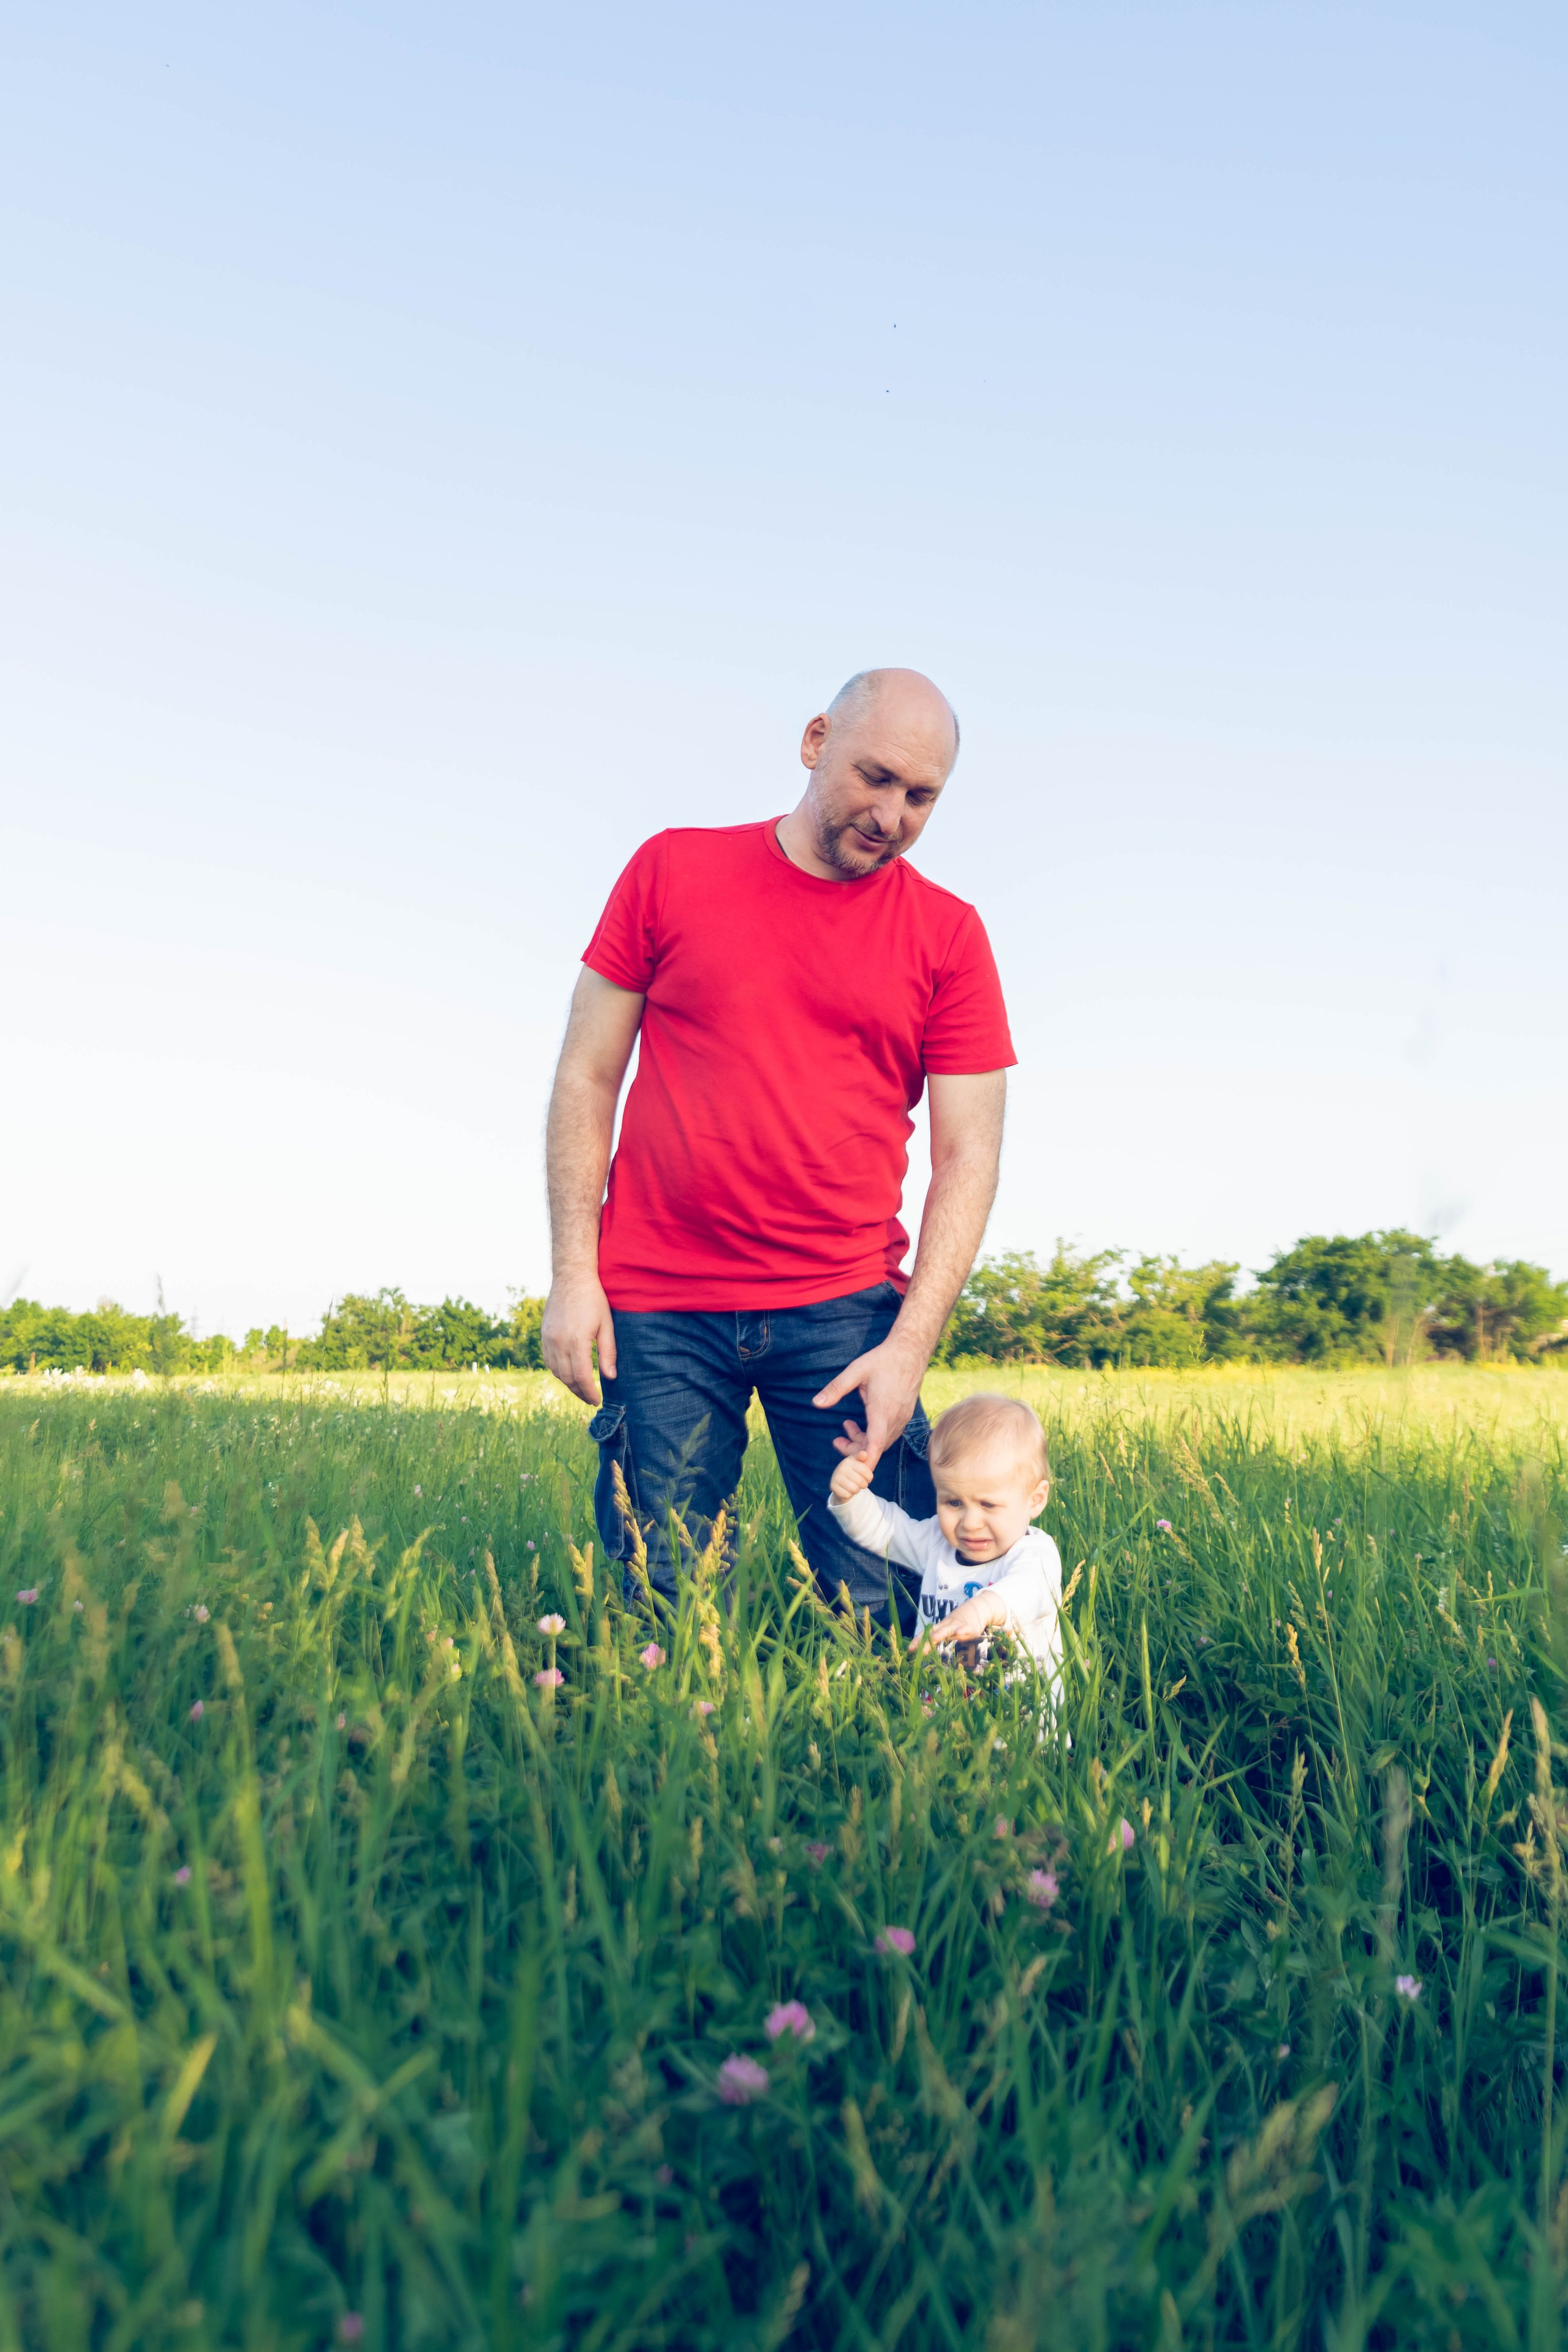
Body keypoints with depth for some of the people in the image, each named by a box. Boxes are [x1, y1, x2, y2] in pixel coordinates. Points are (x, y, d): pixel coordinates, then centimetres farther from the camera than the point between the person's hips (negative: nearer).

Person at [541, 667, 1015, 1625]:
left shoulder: (950, 936, 4)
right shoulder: (672, 870, 5)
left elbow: (968, 1157, 1)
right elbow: (587, 1079, 6)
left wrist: (911, 1344, -11)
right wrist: (573, 1274, -2)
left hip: (845, 1311, 0)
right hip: (657, 1309, 0)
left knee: (889, 1607, -1)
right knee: (660, 1609, 2)